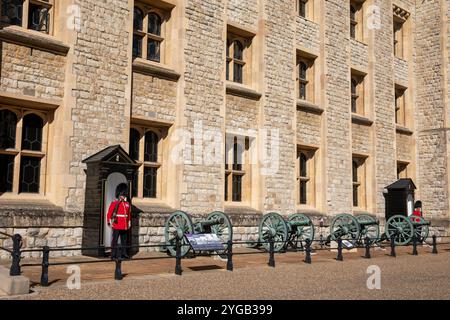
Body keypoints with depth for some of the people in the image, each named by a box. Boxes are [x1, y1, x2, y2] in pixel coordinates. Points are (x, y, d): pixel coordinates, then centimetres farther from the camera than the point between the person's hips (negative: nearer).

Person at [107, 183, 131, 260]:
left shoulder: (127, 204, 12)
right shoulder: (114, 203, -5)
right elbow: (109, 213, -6)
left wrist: (129, 223, 18)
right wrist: (109, 222, -12)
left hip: (125, 227, 6)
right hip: (117, 226, -6)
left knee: (124, 241, 10)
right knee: (115, 241, -1)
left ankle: (123, 254, 18)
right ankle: (113, 255, 4)